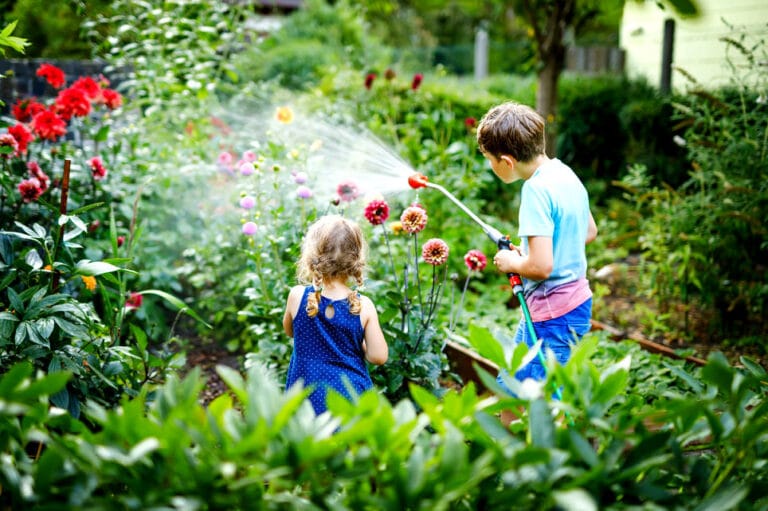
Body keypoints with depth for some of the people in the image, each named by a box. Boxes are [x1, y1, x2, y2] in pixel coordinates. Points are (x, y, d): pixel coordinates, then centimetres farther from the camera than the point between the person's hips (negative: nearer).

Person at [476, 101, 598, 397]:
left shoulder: (536, 189, -22)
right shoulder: (565, 173, 5)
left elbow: (541, 266, -28)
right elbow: (589, 231, 19)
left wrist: (512, 262, -7)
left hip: (553, 316, -10)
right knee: (510, 391, 22)